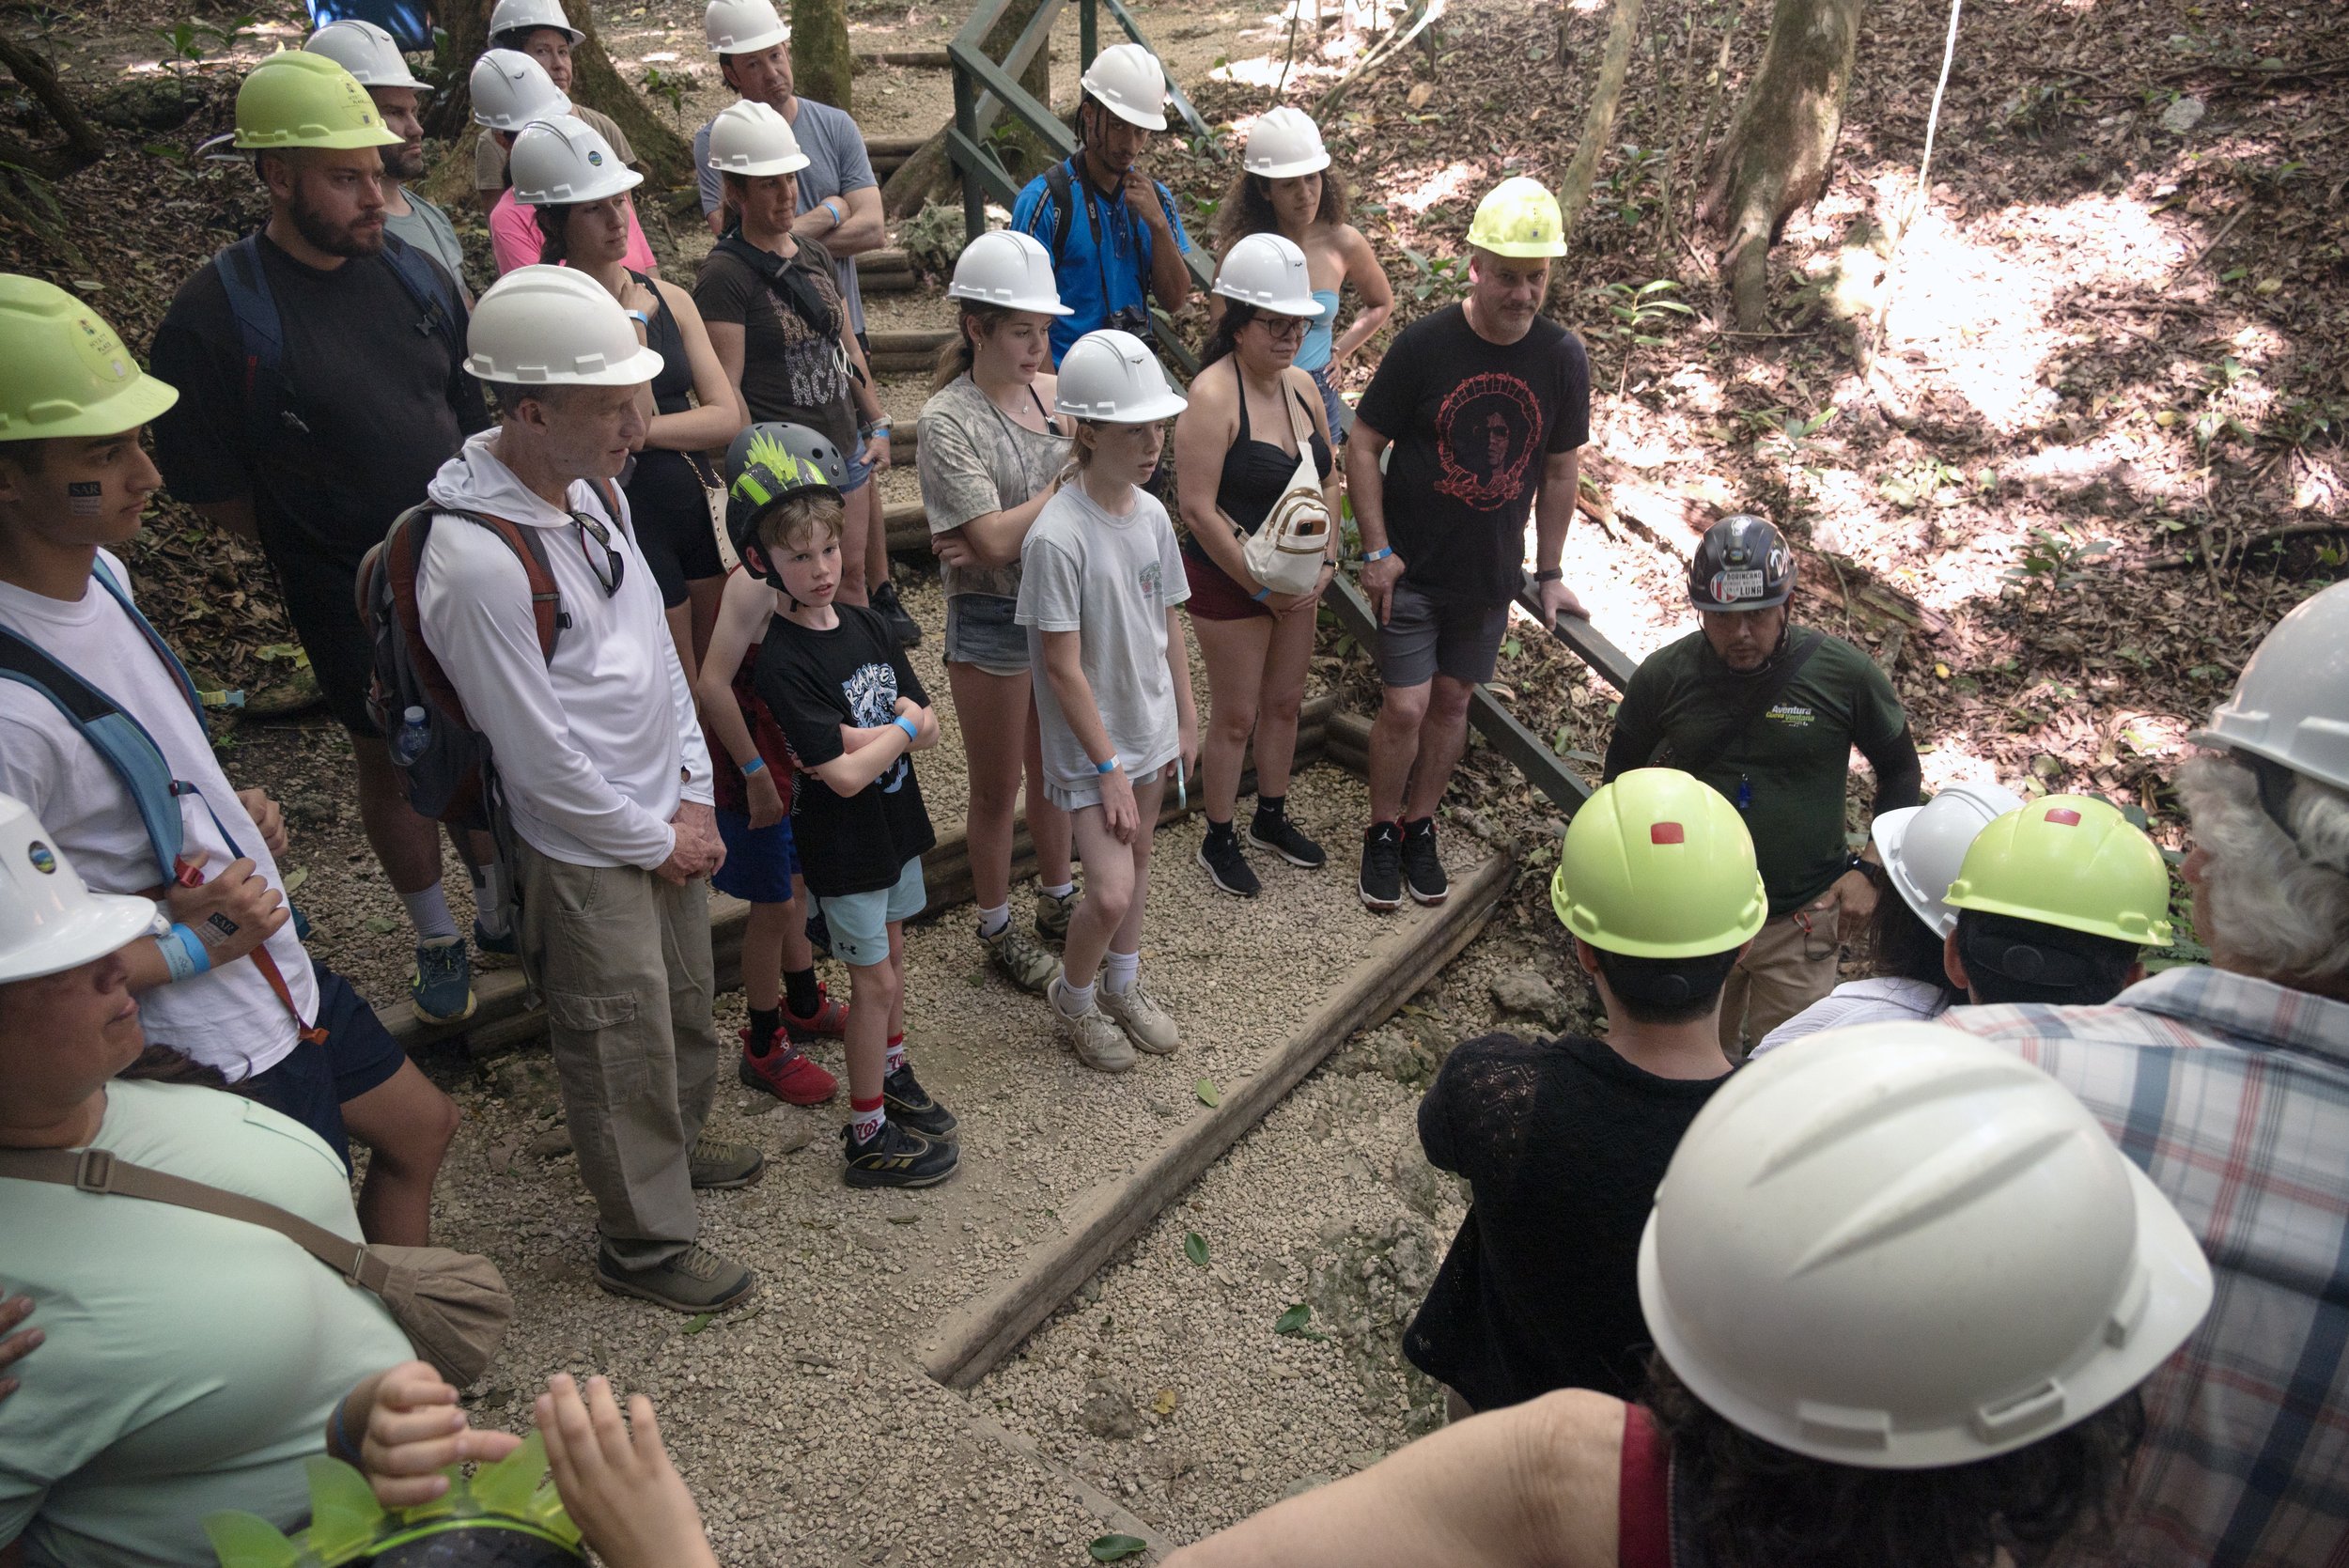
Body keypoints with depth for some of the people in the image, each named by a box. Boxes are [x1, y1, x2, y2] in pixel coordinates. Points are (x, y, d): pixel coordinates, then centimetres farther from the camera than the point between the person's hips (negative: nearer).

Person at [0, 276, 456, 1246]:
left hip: (284, 974, 9)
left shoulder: (100, 572, -4)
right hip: (216, 1049, -9)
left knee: (420, 1129, 28)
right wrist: (190, 946, -23)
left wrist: (232, 811, -1)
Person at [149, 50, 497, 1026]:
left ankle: (499, 906, 36)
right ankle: (436, 941, 30)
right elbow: (210, 487, -9)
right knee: (390, 757, 11)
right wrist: (315, 546, -2)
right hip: (350, 595, -4)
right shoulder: (217, 313, -14)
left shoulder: (416, 275, 0)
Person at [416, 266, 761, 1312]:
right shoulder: (475, 559, -29)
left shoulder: (593, 488, -2)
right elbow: (543, 760, -24)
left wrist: (693, 791, 3)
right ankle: (645, 1241, 31)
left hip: (666, 818, 8)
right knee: (623, 1050, 9)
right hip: (584, 849, -8)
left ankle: (679, 1143, 53)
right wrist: (659, 840, -11)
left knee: (685, 1002, 27)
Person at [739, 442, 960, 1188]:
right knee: (874, 981, 3)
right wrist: (899, 728, -12)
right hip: (844, 846, -7)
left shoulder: (867, 625, -1)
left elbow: (928, 727, -4)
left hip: (897, 824, 7)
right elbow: (845, 774, -28)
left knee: (890, 955, 22)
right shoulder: (783, 662, -24)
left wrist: (854, 734, -21)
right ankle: (868, 1135, 19)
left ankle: (892, 1072, 44)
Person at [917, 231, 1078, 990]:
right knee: (997, 790, 11)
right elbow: (995, 540, -22)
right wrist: (1068, 481, -18)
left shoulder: (1055, 393, 0)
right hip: (993, 621, -5)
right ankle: (998, 930, 30)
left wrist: (1013, 532, -17)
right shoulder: (948, 420, -17)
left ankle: (1058, 901, 42)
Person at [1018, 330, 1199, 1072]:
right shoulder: (1057, 537, -25)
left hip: (1151, 728, 7)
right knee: (1110, 889, -9)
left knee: (1137, 857, 21)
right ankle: (1074, 997, 21)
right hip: (1089, 743, -7)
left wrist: (1186, 720, 12)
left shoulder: (1152, 515, -3)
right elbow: (1063, 669, -21)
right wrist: (1109, 767, -18)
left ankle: (1123, 987, 43)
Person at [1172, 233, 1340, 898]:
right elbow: (1198, 508, -24)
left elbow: (1327, 481, 11)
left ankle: (1272, 817, 40)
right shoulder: (1212, 396, -20)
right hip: (1228, 581, -7)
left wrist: (1325, 563, -3)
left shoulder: (1301, 386, 3)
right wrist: (1261, 586, -20)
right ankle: (1218, 839, 24)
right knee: (1236, 716, 5)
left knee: (1285, 700, 19)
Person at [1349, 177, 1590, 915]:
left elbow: (1560, 468, 6)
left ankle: (1420, 826, 31)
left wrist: (1550, 572, 8)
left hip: (1491, 573, 3)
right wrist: (1377, 550, -11)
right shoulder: (1424, 345, -14)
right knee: (1405, 707, -3)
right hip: (1413, 569, -3)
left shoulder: (1563, 357, -5)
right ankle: (1383, 833, 20)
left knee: (1452, 702, 13)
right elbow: (1363, 445, -7)